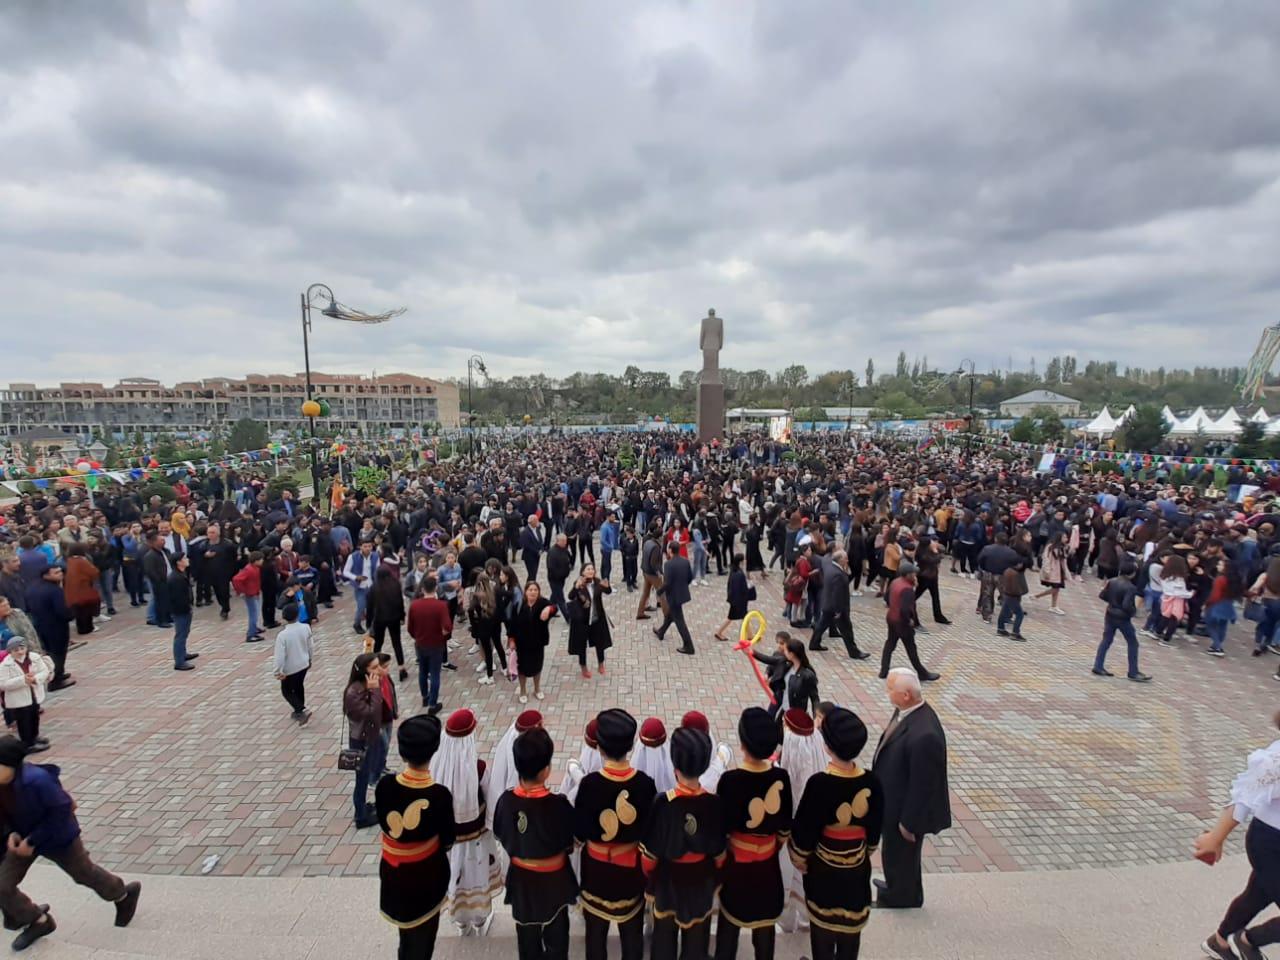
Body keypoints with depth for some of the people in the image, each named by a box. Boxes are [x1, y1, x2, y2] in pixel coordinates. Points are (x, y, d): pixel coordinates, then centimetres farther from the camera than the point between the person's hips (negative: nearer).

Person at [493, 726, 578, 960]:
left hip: (521, 876, 3)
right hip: (553, 878, -3)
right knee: (555, 933, 22)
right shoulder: (558, 805, -31)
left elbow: (500, 836, -3)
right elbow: (571, 841, -14)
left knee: (526, 931, 26)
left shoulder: (506, 800, -21)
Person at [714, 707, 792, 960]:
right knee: (765, 922, 23)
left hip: (736, 861, -2)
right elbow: (785, 827, -3)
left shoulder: (730, 780, -27)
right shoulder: (781, 777, -17)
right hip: (768, 863, 3)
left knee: (730, 920, 19)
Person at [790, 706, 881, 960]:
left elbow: (804, 827, -17)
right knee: (851, 927, 24)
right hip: (858, 867, 3)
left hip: (824, 868, -3)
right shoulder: (872, 782, -17)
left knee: (823, 926, 20)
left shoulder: (819, 783, -29)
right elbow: (875, 829, -1)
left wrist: (799, 857, 2)